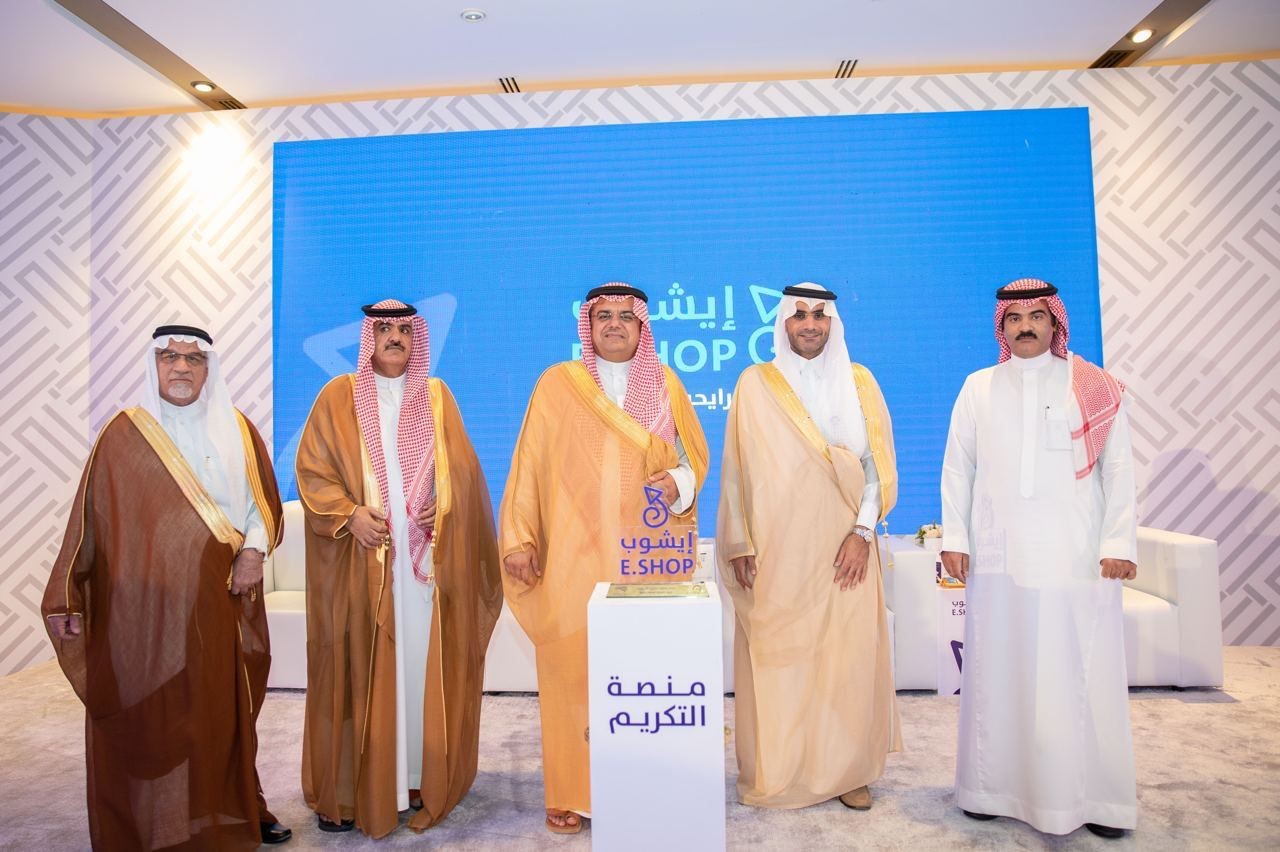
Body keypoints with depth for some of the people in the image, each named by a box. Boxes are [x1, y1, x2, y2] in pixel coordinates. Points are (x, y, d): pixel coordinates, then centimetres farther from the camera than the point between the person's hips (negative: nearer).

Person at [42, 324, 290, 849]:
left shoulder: (237, 430, 7)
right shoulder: (124, 433, -1)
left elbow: (265, 501, 10)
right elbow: (90, 517, -1)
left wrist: (255, 550, -7)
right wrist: (64, 597, -4)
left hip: (220, 599, 2)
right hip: (144, 600, -2)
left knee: (224, 709, 11)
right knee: (147, 716, 4)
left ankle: (235, 808, 28)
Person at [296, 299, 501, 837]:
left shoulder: (436, 396, 11)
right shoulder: (339, 396, 5)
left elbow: (462, 467, 9)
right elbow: (311, 469, 1)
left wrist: (444, 506, -8)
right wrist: (349, 513, -13)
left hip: (425, 558, 2)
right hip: (362, 560, -1)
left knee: (423, 666, 5)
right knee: (359, 672, 1)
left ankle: (419, 778, 18)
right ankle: (346, 790, 14)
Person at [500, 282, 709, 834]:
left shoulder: (665, 384, 8)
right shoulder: (557, 384, 3)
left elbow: (695, 455, 11)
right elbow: (529, 464, 1)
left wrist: (677, 482, -10)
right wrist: (518, 538, -5)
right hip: (574, 555, -1)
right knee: (572, 668, 1)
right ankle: (571, 792, 17)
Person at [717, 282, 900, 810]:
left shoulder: (859, 382, 7)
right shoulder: (756, 384, 3)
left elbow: (878, 463, 5)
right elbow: (736, 469, 2)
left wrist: (862, 531, -6)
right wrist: (738, 543, -3)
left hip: (842, 548, 2)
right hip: (776, 549, -1)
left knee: (847, 657, 4)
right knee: (776, 659, 2)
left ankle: (846, 770, 22)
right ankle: (775, 772, 19)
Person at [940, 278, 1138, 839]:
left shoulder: (1096, 388, 5)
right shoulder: (978, 388, 8)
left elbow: (1118, 471, 3)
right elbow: (957, 468, 7)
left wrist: (1118, 543, -3)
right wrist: (954, 538, 2)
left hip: (1077, 558, -1)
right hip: (999, 557, 1)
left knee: (1082, 676, 2)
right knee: (997, 674, 6)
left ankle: (1096, 797, 17)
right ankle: (992, 787, 18)